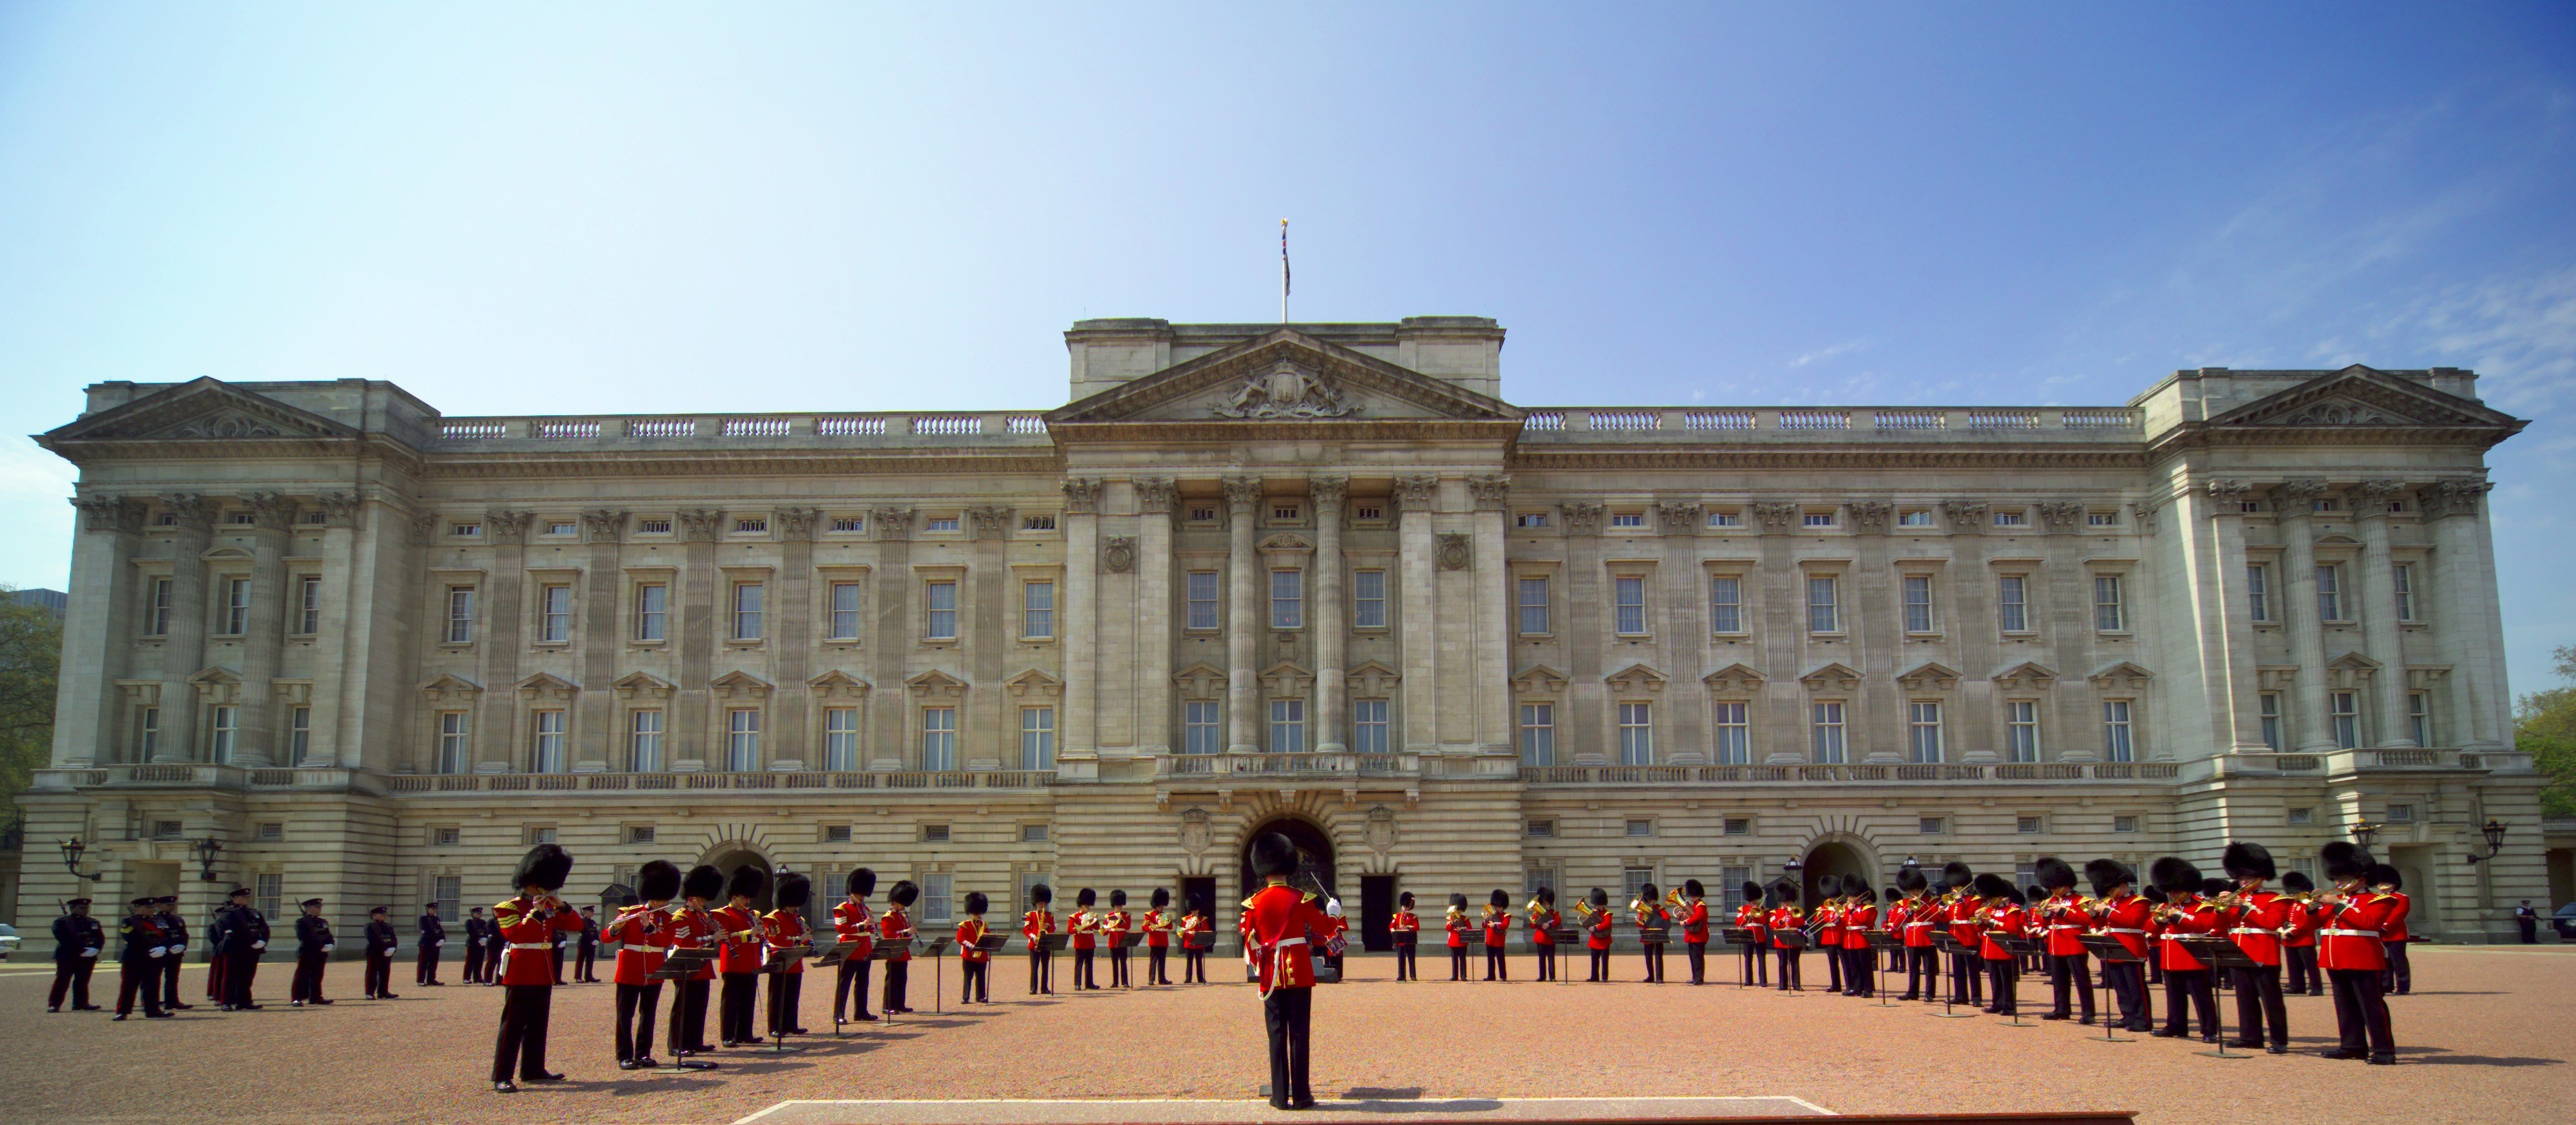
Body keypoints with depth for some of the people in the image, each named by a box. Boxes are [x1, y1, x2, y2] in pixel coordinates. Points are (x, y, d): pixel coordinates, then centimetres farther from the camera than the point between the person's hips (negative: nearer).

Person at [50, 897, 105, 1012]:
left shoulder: (94, 923, 18)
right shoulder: (61, 922, 1)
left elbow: (101, 939, 10)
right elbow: (63, 938, -11)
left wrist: (94, 949, -11)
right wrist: (80, 949, -18)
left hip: (88, 957, 5)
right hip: (67, 956, -5)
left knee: (83, 981, 7)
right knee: (62, 981, -6)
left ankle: (81, 1003, 12)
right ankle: (54, 1005, -3)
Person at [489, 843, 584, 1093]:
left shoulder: (549, 909, 14)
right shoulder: (509, 908, -6)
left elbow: (576, 925, 9)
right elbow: (514, 934, -23)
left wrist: (561, 906, -4)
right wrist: (536, 912, -24)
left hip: (543, 976, 7)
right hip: (521, 976, -7)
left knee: (538, 1024, 12)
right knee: (513, 1025, -8)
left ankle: (533, 1070, 21)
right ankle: (501, 1077, -7)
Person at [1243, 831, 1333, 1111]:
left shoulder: (1255, 903, -1)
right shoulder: (1301, 899, -5)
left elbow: (1251, 945, 4)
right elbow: (1324, 928, 8)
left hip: (1272, 975, 1)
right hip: (1300, 972, -1)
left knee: (1277, 1034, 6)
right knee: (1299, 1033, 3)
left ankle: (1280, 1096, 6)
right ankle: (1301, 1095, 4)